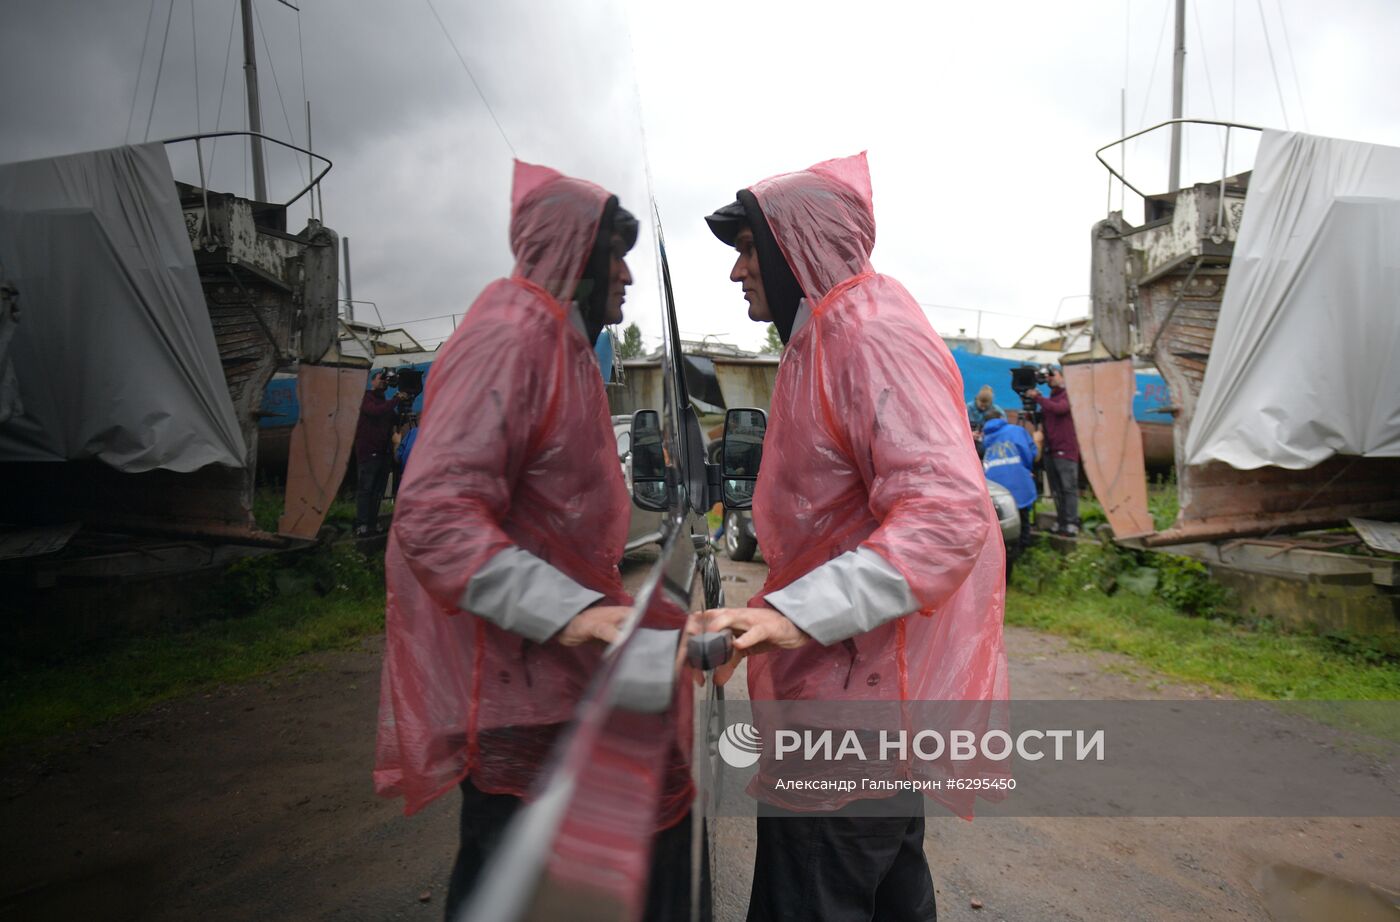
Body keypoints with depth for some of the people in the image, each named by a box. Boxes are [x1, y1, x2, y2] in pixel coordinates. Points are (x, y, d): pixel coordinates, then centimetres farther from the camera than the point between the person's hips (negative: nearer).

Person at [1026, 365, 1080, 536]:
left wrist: (1037, 397, -13)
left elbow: (1059, 408, -19)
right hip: (1050, 451, 7)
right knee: (1056, 490, 6)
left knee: (1069, 488, -8)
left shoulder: (1067, 395, 0)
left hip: (1065, 451, -7)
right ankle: (1060, 522, 10)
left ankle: (1071, 523, -9)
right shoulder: (1048, 398, 21)